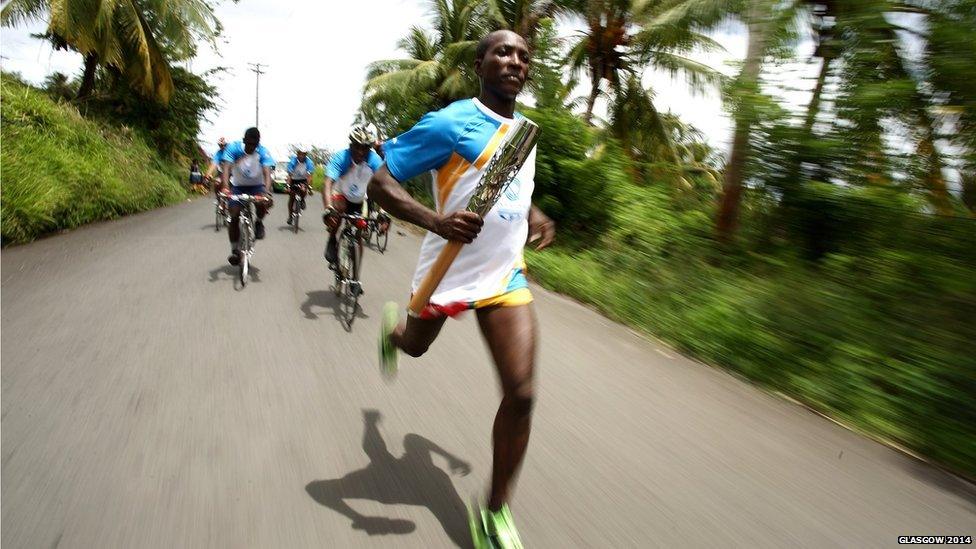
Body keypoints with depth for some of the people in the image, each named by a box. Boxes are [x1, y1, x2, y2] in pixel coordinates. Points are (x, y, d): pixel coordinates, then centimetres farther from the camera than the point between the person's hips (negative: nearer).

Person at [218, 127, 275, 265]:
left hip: (257, 186, -1)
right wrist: (225, 186, -48)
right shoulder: (234, 148, -19)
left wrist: (267, 192, -49)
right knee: (234, 217, -11)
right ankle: (235, 250, 3)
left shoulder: (263, 152, -19)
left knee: (264, 202, -33)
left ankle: (259, 223, -1)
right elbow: (226, 168, -29)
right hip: (238, 187, 1)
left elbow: (267, 173, -31)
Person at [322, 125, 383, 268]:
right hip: (341, 196, -2)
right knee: (338, 206, -36)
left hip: (359, 201, 2)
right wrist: (328, 209, -55)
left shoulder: (374, 160, -25)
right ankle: (332, 241, -12)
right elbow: (328, 184, -39)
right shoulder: (340, 157, -29)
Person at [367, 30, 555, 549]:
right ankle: (392, 326, 65)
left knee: (521, 393, -8)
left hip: (505, 276, 4)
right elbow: (380, 181, -16)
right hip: (448, 270, -4)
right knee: (415, 347, 24)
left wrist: (533, 216, 9)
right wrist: (436, 220, -32)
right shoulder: (450, 122, -13)